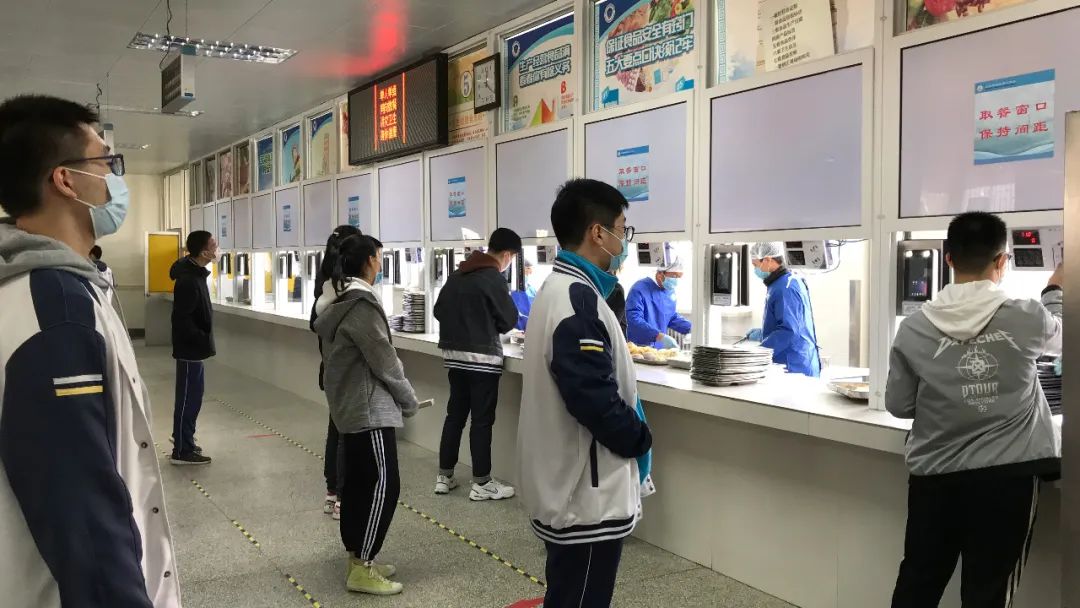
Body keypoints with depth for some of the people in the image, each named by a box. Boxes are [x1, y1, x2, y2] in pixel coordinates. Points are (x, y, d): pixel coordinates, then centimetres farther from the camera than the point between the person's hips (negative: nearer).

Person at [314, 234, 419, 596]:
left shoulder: (337, 300, 12)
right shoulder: (361, 304, -19)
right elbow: (383, 360, -18)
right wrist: (409, 400, -4)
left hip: (349, 404, 10)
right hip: (370, 407, -10)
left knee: (357, 482, 14)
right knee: (383, 484, -6)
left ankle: (357, 558, 23)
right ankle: (362, 569, -2)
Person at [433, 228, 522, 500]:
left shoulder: (456, 274, 9)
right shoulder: (493, 278, -13)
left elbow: (439, 310, 14)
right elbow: (509, 320, -8)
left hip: (453, 354, 7)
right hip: (482, 357, -7)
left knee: (455, 414, 13)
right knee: (482, 419, 0)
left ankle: (444, 477, 19)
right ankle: (481, 484, 7)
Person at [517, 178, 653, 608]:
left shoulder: (560, 287, 11)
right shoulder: (578, 300, -23)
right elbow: (595, 398, -28)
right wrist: (639, 441, -11)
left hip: (569, 486, 10)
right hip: (586, 495, -10)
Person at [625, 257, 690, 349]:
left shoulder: (670, 291, 10)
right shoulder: (639, 290, -16)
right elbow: (634, 320, -26)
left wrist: (691, 329, 7)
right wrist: (660, 336, -34)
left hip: (660, 348, 7)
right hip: (639, 348, -7)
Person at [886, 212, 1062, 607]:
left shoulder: (914, 328, -7)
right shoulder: (1027, 319, -9)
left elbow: (898, 406, 1)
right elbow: (1057, 336, 16)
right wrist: (1055, 293, 36)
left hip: (935, 476, 2)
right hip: (1006, 476, -1)